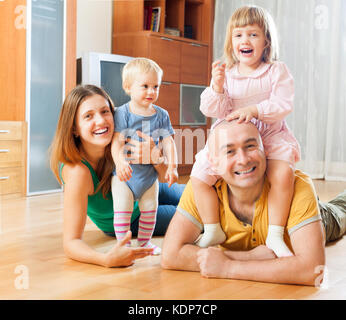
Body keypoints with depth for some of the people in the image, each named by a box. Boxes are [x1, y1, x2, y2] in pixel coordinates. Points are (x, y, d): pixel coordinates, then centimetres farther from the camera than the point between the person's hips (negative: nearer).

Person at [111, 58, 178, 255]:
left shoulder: (161, 115, 0)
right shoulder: (122, 113, -11)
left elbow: (168, 142, -2)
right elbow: (117, 141, -19)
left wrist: (172, 167, -13)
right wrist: (120, 162, -36)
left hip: (150, 174, 4)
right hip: (125, 173, -4)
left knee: (150, 209, 12)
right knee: (122, 209, -5)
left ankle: (144, 241, 29)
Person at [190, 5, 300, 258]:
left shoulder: (277, 70, -1)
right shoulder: (225, 74, 3)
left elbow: (284, 104, -11)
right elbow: (213, 111, -2)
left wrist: (254, 110, -24)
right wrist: (217, 87, -20)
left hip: (271, 137, -2)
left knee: (283, 173, -30)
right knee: (199, 175, -12)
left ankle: (275, 235, -15)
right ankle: (213, 231, 4)